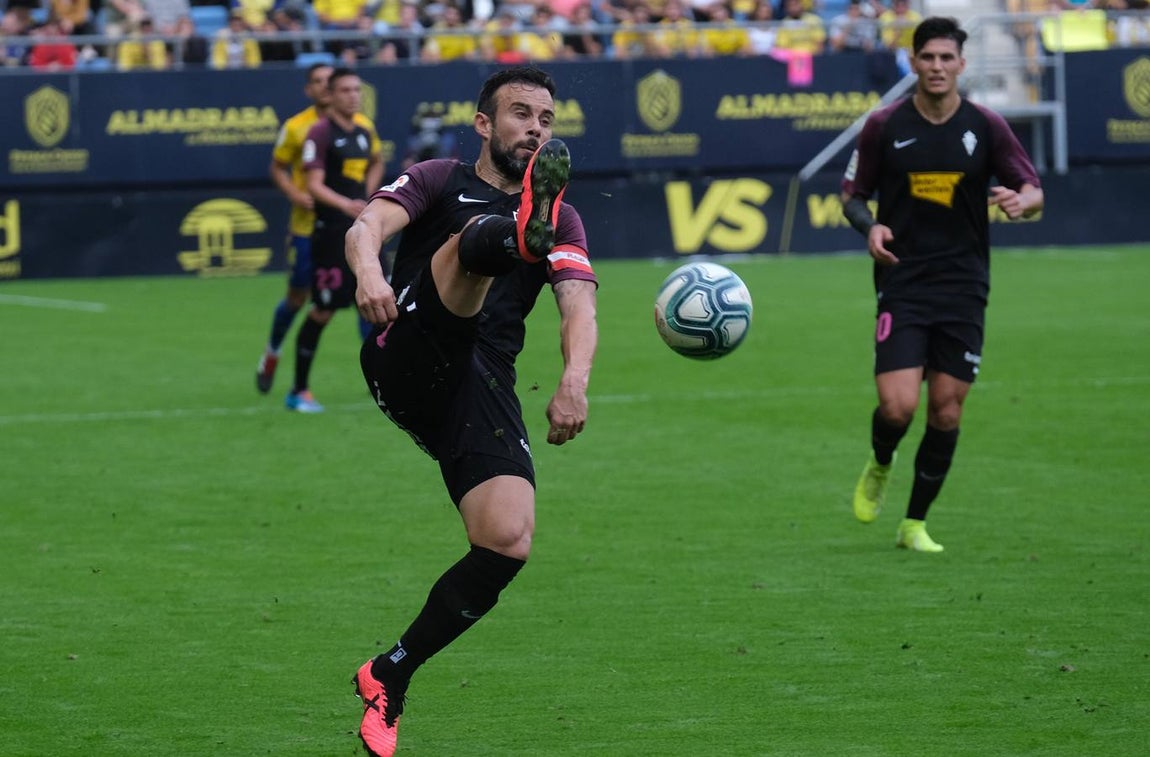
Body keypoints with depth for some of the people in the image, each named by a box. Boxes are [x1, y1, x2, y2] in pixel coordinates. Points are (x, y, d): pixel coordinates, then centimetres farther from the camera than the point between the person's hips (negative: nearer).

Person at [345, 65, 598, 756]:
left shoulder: (562, 222, 22)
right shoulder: (441, 182, 16)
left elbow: (579, 304, 3)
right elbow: (369, 225, -5)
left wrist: (575, 380, -19)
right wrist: (368, 271, -30)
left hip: (483, 391, 3)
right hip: (408, 360, -3)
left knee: (509, 543, -16)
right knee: (478, 237, -27)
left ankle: (390, 678, 2)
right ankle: (518, 232, -68)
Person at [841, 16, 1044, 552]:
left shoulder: (986, 127, 0)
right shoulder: (884, 126, -1)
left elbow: (1034, 192, 3)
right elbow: (852, 195, 8)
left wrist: (1021, 201, -21)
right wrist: (870, 226, -14)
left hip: (964, 288, 1)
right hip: (903, 284, -1)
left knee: (946, 412, 2)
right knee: (897, 407, -14)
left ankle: (915, 523, 18)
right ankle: (880, 466, 21)